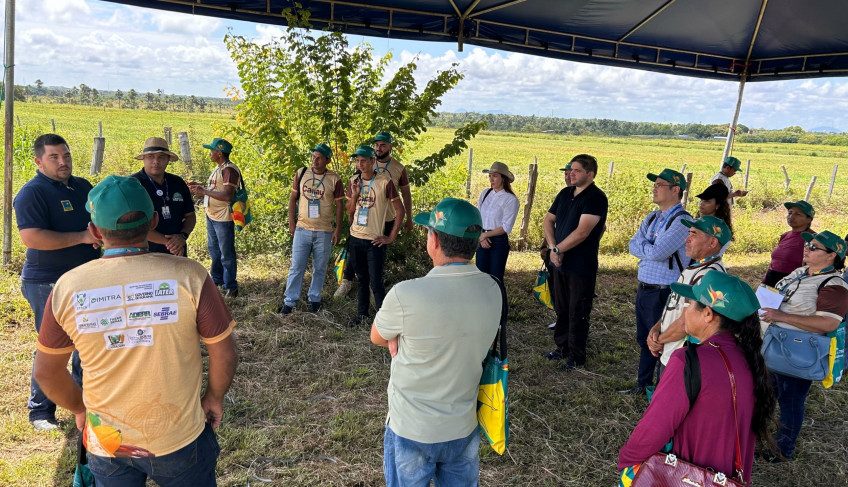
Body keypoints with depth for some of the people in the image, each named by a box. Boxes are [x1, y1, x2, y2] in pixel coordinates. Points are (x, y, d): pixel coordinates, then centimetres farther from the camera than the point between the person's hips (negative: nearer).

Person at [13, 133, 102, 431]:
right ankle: (41, 410, 18)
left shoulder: (83, 186, 9)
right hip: (49, 285, -7)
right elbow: (31, 238, -26)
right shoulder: (32, 193, -14)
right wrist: (83, 237, -25)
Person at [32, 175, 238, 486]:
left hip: (106, 444, 2)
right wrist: (214, 396, 6)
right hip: (180, 438, -2)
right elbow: (224, 353, -12)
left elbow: (47, 372, 0)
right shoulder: (188, 276, -21)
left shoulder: (66, 288, -13)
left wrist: (79, 408, 17)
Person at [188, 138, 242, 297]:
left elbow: (227, 195, -30)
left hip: (223, 218, -10)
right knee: (213, 249, 23)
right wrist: (200, 186, 7)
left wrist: (204, 191, -25)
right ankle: (217, 279, 40)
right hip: (211, 216, 10)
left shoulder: (229, 170, -20)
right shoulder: (218, 168, 11)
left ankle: (230, 287, 13)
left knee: (226, 254, 1)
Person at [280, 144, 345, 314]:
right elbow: (293, 198, 7)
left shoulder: (334, 179, -4)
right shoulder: (301, 174, 1)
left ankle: (314, 298, 26)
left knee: (320, 268, 11)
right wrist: (291, 223, 3)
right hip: (302, 229, 1)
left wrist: (338, 229, -4)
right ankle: (290, 301, 12)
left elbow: (339, 205, 0)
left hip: (324, 232, -1)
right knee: (296, 267, 3)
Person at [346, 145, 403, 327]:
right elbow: (349, 211, 8)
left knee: (376, 282, -4)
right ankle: (362, 314, 28)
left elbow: (400, 210, -7)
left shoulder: (384, 182, -10)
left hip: (375, 240, -5)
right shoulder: (353, 181, 5)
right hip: (356, 238, 5)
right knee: (362, 279, 16)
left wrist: (391, 237, -10)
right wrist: (355, 194, -12)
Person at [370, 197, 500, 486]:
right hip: (464, 427, 4)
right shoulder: (492, 290, -11)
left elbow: (377, 338, -7)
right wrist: (406, 340, -9)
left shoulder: (405, 295, -27)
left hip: (411, 430, -4)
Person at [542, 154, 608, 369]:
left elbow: (582, 232, -24)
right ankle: (563, 348, 32)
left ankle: (577, 356, 17)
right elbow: (548, 220, 10)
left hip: (581, 267, -7)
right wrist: (553, 248, -6)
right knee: (561, 309, 18)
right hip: (560, 263, 7)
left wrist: (558, 249, -14)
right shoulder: (565, 193, 9)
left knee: (577, 314, 4)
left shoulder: (596, 198, -15)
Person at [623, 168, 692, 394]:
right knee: (644, 340, 20)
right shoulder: (652, 218, 12)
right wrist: (651, 248, -12)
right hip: (644, 288, 9)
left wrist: (643, 246, -5)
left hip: (664, 293, -8)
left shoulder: (682, 221, -16)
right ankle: (643, 384, 35)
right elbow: (633, 246, 5)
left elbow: (657, 252, -24)